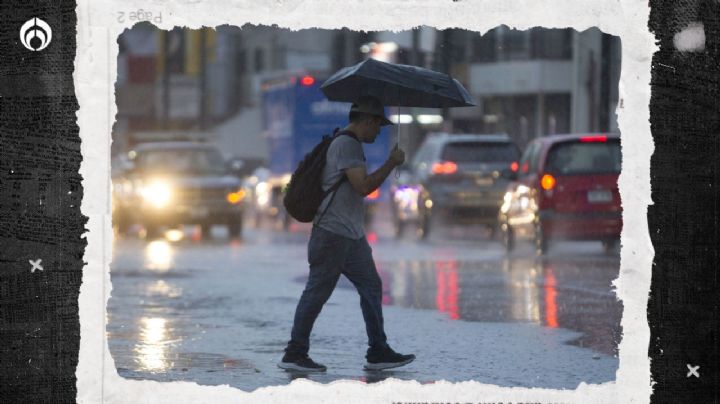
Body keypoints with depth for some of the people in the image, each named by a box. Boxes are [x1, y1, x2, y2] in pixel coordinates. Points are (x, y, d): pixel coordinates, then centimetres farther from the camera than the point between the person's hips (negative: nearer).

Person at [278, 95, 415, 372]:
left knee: (371, 287, 10)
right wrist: (392, 164, -14)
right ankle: (294, 354, -3)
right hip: (333, 233, -11)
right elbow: (363, 186, -22)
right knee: (317, 292, -7)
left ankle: (378, 352, 13)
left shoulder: (351, 144, 19)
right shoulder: (346, 145, -14)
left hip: (352, 235, 11)